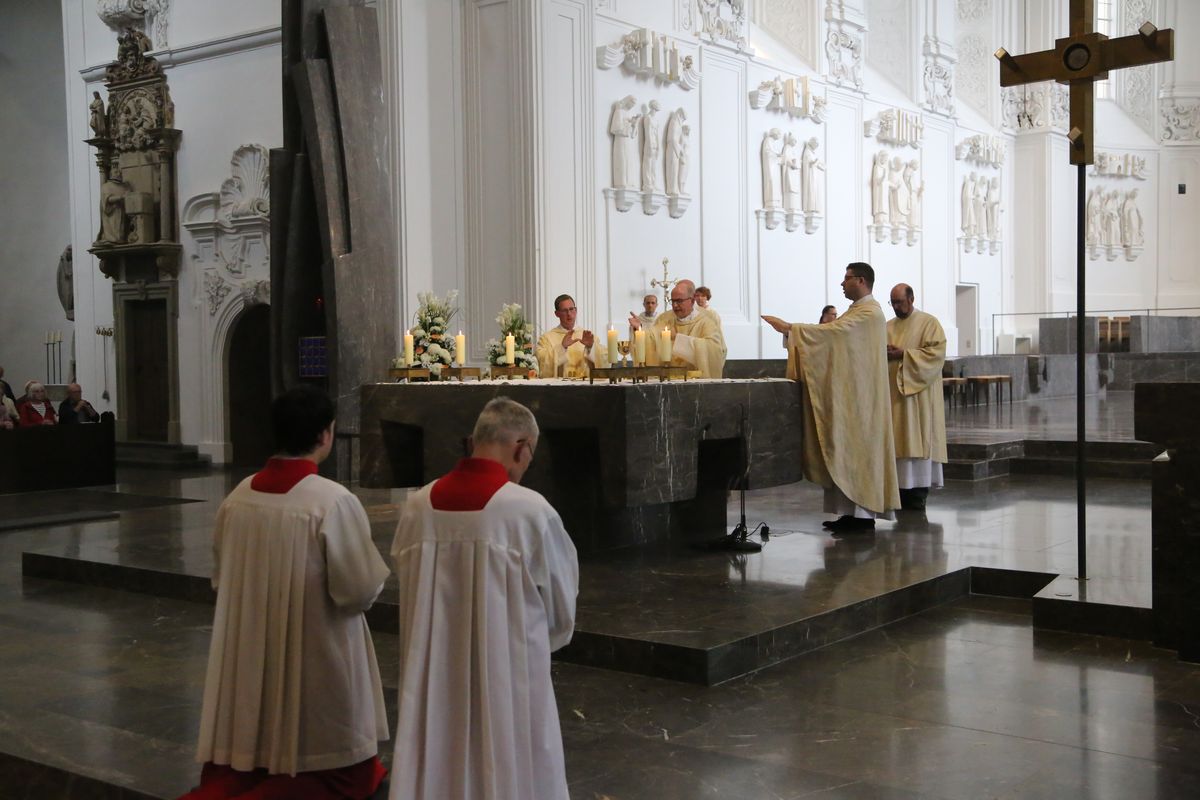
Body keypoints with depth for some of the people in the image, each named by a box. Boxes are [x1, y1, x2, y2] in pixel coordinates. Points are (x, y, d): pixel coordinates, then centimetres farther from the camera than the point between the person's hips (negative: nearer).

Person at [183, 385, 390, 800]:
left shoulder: (238, 496, -2)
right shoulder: (334, 501, -20)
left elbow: (220, 579, 10)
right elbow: (360, 589, -15)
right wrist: (372, 575, 5)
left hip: (248, 656, 6)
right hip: (316, 656, -5)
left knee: (242, 763, 20)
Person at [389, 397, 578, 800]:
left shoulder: (417, 505, -3)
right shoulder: (530, 509, -16)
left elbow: (405, 584, 9)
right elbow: (561, 605, -4)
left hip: (433, 672, 4)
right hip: (510, 673, -4)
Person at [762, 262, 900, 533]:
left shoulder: (869, 312, -13)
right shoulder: (857, 310, 19)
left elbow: (832, 331, -23)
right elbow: (836, 339, 17)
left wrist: (790, 328, -21)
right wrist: (793, 332, 7)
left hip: (858, 396, -10)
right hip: (849, 394, 10)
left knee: (857, 448, -8)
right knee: (850, 449, 8)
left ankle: (863, 515, -5)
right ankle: (854, 511, 11)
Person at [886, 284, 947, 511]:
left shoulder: (929, 323, -1)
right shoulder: (887, 327, 16)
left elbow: (936, 354, -12)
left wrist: (903, 354, -17)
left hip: (918, 394, -5)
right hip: (892, 393, 5)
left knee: (917, 441, -6)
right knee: (898, 442, 2)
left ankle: (918, 495, -3)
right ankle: (901, 491, 6)